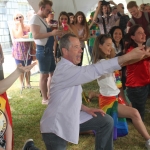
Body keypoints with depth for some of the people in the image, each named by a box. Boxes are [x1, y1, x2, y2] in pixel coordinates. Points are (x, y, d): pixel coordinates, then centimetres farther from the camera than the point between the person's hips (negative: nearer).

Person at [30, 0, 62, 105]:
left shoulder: (43, 20, 17)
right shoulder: (35, 19, -12)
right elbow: (36, 35, -24)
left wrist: (55, 33, 10)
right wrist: (52, 33, -26)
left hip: (49, 50, 10)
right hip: (43, 50, -10)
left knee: (52, 73, 15)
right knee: (44, 75, -2)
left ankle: (49, 94, 27)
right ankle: (45, 99, 8)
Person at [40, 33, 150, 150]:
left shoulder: (69, 68, 7)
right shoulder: (65, 70, -26)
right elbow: (94, 70, -37)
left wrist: (85, 109, 2)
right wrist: (129, 56, -39)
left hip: (70, 118, 10)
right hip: (56, 127, -9)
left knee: (106, 121, 5)